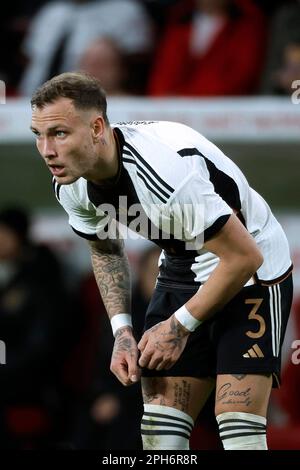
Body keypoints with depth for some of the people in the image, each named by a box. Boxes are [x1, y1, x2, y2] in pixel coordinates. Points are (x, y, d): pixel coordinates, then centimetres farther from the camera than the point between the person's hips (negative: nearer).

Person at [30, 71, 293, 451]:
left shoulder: (166, 169, -35)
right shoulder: (72, 186, -12)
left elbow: (244, 256, -26)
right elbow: (106, 250, 11)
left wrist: (180, 326, -17)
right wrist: (121, 330, -2)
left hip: (252, 272, -7)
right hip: (180, 271, 7)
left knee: (240, 433, -18)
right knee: (160, 433, 0)